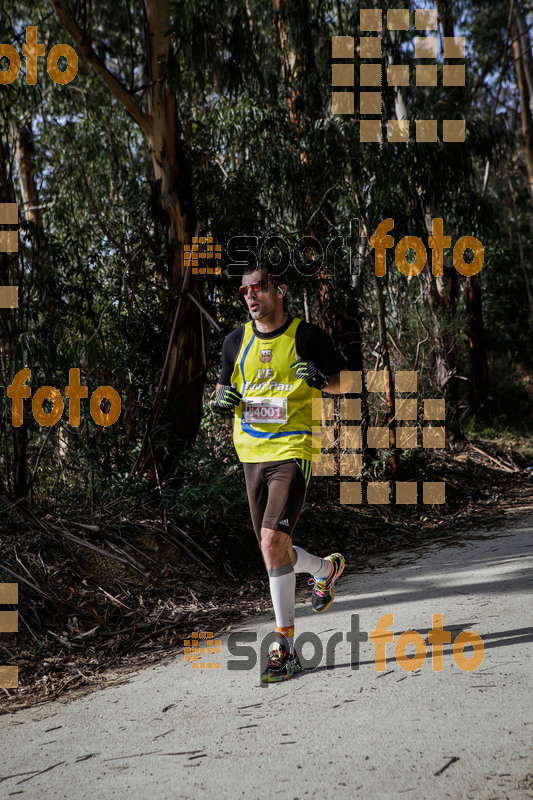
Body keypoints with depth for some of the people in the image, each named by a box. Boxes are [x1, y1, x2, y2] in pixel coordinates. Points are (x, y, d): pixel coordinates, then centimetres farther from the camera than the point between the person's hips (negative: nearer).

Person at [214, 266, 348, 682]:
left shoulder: (307, 336, -3)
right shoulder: (236, 341, 9)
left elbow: (348, 382, 4)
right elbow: (223, 386, 21)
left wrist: (320, 379, -17)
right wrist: (224, 398, -2)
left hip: (292, 451, -5)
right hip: (252, 454, 5)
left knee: (273, 541, -19)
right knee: (273, 549, 11)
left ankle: (285, 645, -8)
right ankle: (325, 567, 45)